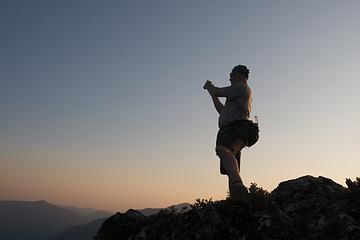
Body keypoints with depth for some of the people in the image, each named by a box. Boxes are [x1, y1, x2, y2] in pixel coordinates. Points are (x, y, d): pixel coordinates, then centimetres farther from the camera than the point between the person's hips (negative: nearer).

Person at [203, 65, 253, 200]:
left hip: (237, 127, -11)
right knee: (230, 172, 6)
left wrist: (209, 87, 23)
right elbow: (222, 110, 41)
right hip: (228, 131, 11)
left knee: (222, 149, -39)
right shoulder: (239, 94, 37)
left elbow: (218, 92, 1)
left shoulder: (241, 87, 7)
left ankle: (237, 184, -60)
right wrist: (212, 92, 42)